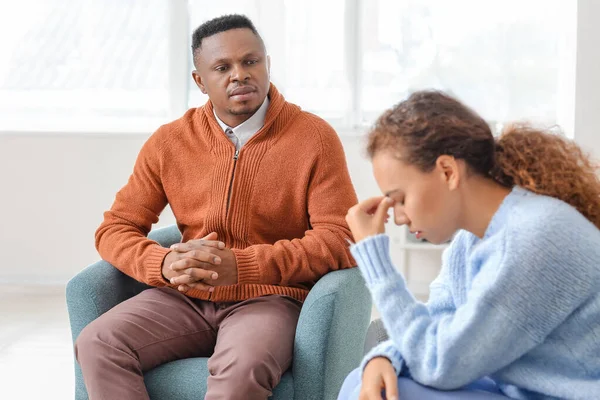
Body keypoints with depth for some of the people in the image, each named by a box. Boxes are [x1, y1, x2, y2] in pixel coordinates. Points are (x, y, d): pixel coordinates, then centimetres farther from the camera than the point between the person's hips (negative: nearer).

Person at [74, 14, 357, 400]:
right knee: (97, 343, -23)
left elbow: (339, 240, -9)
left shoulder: (315, 137, -3)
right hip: (186, 298, 4)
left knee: (242, 368, -37)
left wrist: (242, 265, -20)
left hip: (269, 299, -3)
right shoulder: (169, 142, 7)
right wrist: (165, 264, -14)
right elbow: (115, 229, 9)